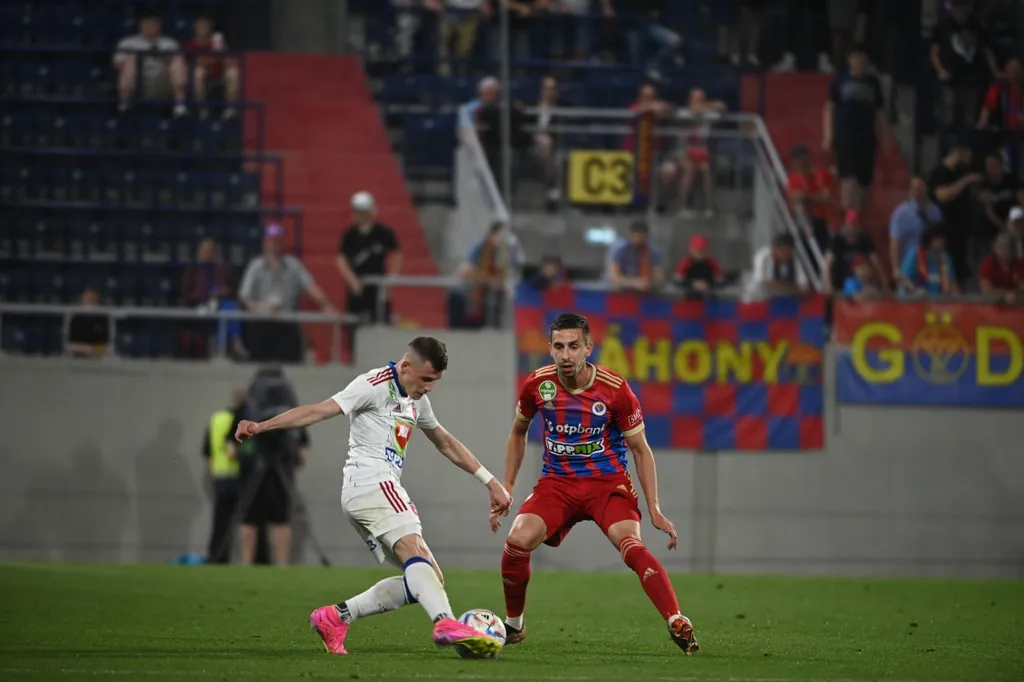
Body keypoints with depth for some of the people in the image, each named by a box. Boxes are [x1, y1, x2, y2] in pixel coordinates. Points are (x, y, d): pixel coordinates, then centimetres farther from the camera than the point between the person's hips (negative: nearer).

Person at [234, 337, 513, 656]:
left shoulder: (416, 400, 23)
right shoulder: (377, 384, -4)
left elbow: (446, 444, 35)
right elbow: (319, 410, -12)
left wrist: (491, 482, 35)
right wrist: (261, 426, -22)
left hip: (384, 489, 10)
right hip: (369, 482, -10)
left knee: (430, 580, 1)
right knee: (414, 550, -29)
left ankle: (336, 617, 0)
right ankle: (446, 624, -52)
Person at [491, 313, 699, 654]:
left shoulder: (615, 389, -13)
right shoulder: (537, 384, -5)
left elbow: (641, 449, -2)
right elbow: (518, 433, 15)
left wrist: (654, 510, -8)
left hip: (608, 481, -2)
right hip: (557, 482, 2)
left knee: (630, 544, -30)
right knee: (517, 541, -22)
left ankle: (678, 624, -34)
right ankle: (513, 626, 2)